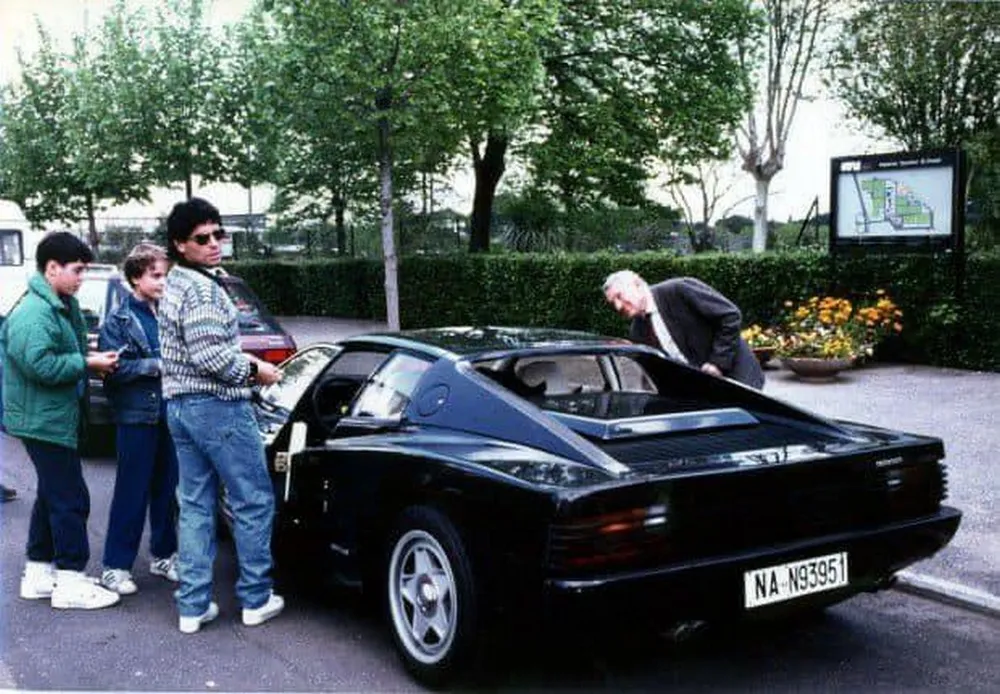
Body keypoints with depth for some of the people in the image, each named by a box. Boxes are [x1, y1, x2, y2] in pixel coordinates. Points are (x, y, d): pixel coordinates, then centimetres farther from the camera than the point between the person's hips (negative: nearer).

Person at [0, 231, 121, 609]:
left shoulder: (63, 306, 13)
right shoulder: (33, 313, -19)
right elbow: (39, 365, -28)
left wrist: (92, 360, 7)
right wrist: (87, 363, -20)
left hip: (57, 418, 11)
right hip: (44, 419, -11)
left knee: (53, 496, 17)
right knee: (70, 499, -6)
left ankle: (39, 572, 28)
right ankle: (70, 581, 1)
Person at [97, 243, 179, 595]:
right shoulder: (119, 320, -5)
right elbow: (114, 368, -12)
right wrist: (157, 365, -17)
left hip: (169, 413, 5)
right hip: (136, 416, -5)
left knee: (166, 488, 13)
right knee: (131, 493, 0)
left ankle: (163, 555, 26)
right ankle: (115, 566, 9)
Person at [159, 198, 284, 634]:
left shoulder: (174, 286, 15)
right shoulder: (202, 287, -16)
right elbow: (209, 354, -24)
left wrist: (243, 367, 15)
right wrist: (253, 369, -10)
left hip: (180, 405, 9)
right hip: (218, 407, -9)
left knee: (195, 505, 10)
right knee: (254, 501, 2)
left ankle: (193, 606, 11)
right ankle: (255, 599, 8)